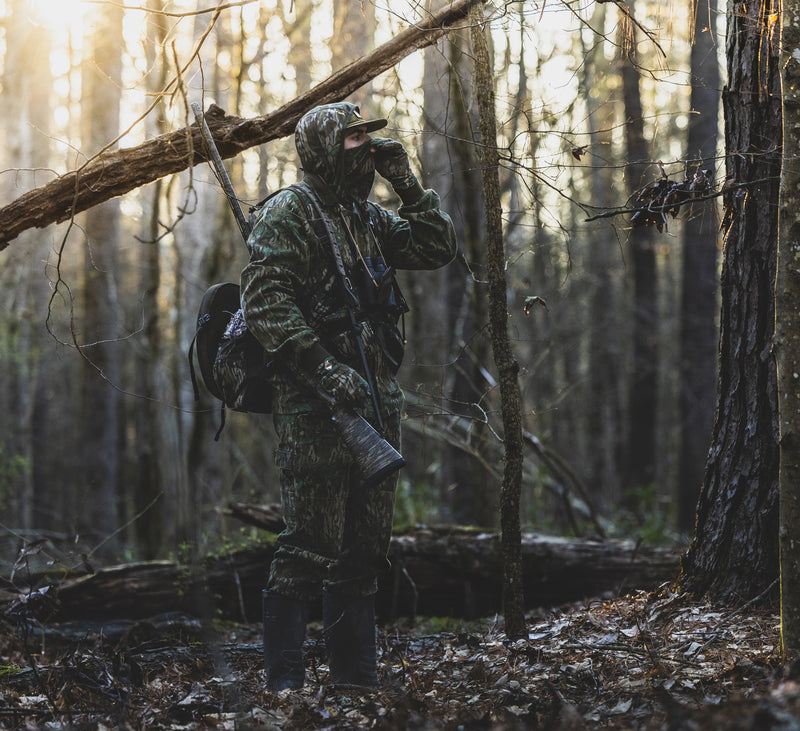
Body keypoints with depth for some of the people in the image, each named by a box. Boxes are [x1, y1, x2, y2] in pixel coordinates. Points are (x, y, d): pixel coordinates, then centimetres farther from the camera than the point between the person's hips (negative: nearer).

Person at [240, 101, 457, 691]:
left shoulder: (367, 216, 19)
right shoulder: (288, 212, -5)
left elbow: (439, 249, 18)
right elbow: (266, 304, -16)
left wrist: (408, 185, 8)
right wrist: (325, 369, -25)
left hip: (376, 399, 8)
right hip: (316, 405, -8)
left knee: (365, 549, 11)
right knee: (311, 547, -10)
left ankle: (357, 678, 18)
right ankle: (285, 682, -6)